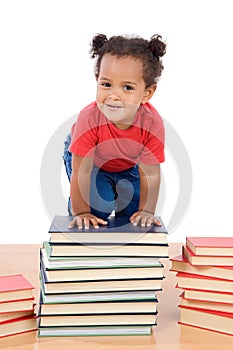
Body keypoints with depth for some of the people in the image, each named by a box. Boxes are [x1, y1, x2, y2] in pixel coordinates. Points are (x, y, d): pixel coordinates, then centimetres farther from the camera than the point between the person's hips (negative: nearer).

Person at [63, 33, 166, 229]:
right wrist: (81, 212, -29)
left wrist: (146, 211, -26)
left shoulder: (152, 124, -37)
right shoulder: (90, 119, -42)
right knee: (97, 204, -19)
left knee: (132, 210, -4)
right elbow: (81, 172, -35)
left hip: (129, 165, 2)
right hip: (89, 160, -2)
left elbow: (151, 173, -26)